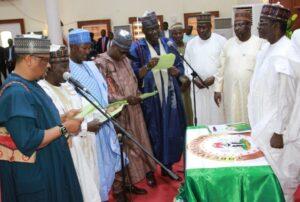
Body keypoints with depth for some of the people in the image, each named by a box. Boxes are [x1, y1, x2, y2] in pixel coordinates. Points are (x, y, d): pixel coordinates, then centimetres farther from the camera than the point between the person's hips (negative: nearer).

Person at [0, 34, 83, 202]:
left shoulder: (28, 85, 6)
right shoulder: (16, 93, -26)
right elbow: (28, 141, -29)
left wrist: (63, 118, 1)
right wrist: (64, 128, -20)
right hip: (31, 174, -9)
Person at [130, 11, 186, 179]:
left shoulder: (168, 43, 8)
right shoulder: (137, 48, -3)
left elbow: (181, 67, 8)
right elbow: (134, 75, -8)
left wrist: (175, 71, -15)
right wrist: (148, 66, -25)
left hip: (169, 95, 4)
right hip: (150, 98, -3)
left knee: (171, 130, 8)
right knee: (152, 132, 2)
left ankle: (168, 165, 24)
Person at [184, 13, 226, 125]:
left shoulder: (221, 41, 0)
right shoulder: (191, 43, 10)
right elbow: (187, 65, 10)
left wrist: (215, 77, -14)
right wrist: (193, 79, -6)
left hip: (217, 86, -2)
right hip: (197, 87, 3)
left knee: (217, 117, 0)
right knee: (200, 118, 5)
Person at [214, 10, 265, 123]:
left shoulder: (260, 43, -3)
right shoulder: (228, 44, 7)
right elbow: (221, 68, 8)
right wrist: (218, 89, 4)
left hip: (252, 93, -3)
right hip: (231, 93, 3)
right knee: (233, 124, 8)